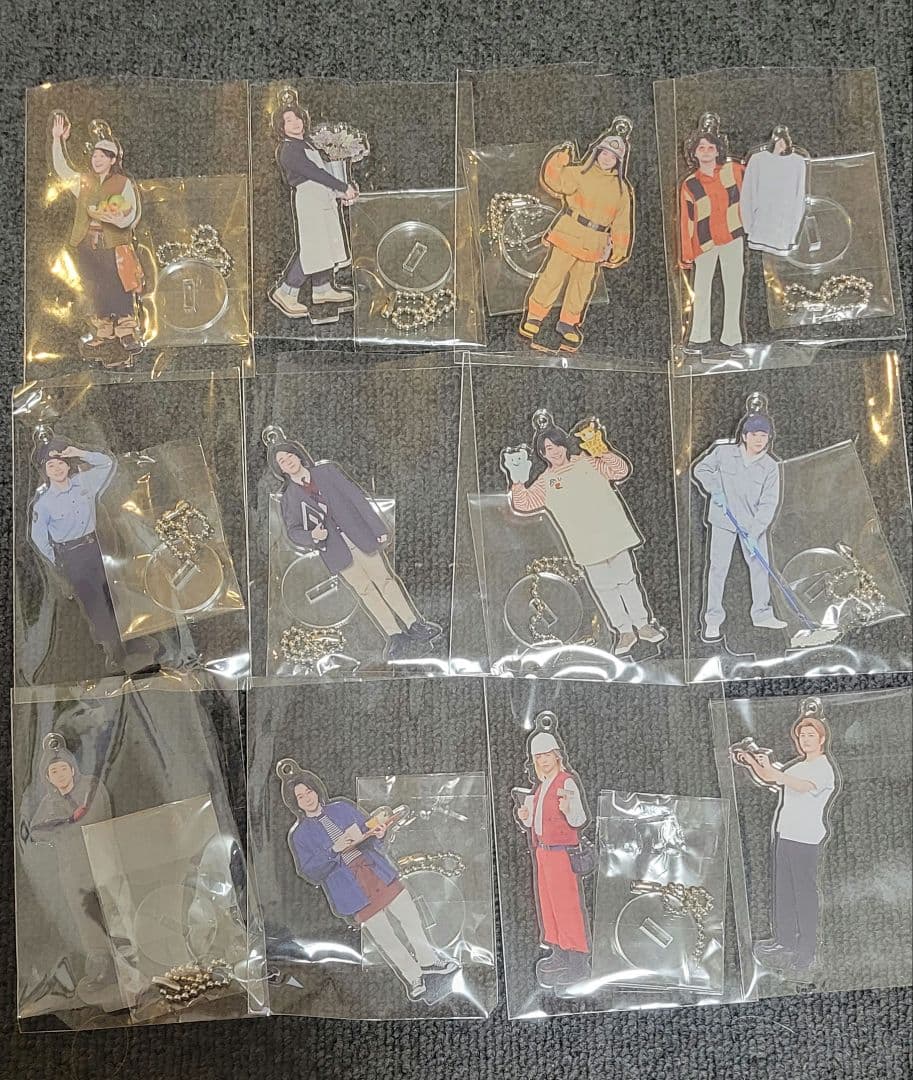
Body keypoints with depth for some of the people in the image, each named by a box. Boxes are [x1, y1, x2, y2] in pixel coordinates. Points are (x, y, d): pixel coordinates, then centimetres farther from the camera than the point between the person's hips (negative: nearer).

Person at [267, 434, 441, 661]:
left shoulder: (327, 471, 3)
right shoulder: (288, 499, 3)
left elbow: (357, 497, 2)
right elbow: (293, 531, 0)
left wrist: (378, 529, -2)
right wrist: (312, 536, -24)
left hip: (360, 537, 0)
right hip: (336, 551, 0)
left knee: (384, 579, 0)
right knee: (365, 590, -1)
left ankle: (415, 626, 8)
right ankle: (395, 637, 2)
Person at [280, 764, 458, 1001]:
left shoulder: (342, 807, 4)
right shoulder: (298, 835, -5)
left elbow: (368, 829, 12)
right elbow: (309, 873, -11)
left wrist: (378, 833, -12)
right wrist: (333, 850, -25)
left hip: (379, 873, 3)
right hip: (353, 891, -3)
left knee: (410, 917, 10)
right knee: (385, 937, 2)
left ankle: (427, 960, 33)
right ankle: (413, 977, 23)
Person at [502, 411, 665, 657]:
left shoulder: (587, 463, 4)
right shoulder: (545, 482, 3)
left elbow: (621, 470, 1)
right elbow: (523, 503, -5)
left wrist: (603, 451, -13)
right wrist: (517, 481, -19)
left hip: (614, 535, 0)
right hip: (587, 546, 0)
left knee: (627, 581, 11)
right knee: (604, 589, 7)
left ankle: (642, 624, 26)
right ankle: (624, 631, 20)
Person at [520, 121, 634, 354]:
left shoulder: (623, 189, 11)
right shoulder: (579, 173, 0)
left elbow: (622, 224, 13)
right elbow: (553, 180, -12)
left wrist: (619, 253, 11)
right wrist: (562, 156, -24)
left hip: (594, 247, 4)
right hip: (568, 236, -4)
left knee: (582, 284, 10)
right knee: (552, 277, -6)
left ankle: (567, 322, 26)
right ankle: (532, 320, 1)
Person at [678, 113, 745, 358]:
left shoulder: (733, 170, -1)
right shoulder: (689, 185, -2)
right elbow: (686, 221, -1)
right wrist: (686, 255, -1)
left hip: (733, 237, 1)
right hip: (704, 243, -1)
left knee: (733, 288, 3)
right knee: (701, 291, 2)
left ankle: (730, 339, 9)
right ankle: (699, 338, 11)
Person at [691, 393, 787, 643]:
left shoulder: (770, 467, -8)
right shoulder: (723, 452, -10)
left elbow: (768, 503, -12)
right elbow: (700, 469, 5)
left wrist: (754, 532, -21)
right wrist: (714, 488, -13)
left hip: (754, 524, 2)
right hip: (724, 520, -2)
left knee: (760, 565, 8)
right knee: (718, 567, -2)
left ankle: (761, 613, 26)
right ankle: (713, 619, 6)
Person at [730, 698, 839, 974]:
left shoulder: (825, 768, -9)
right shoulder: (798, 765, 19)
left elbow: (801, 785, -30)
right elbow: (768, 779, 24)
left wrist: (769, 769, -43)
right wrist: (752, 762, 6)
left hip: (805, 840, -8)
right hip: (783, 836, 8)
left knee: (804, 892, -3)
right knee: (783, 891, 12)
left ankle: (806, 951, 4)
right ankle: (785, 942, 22)